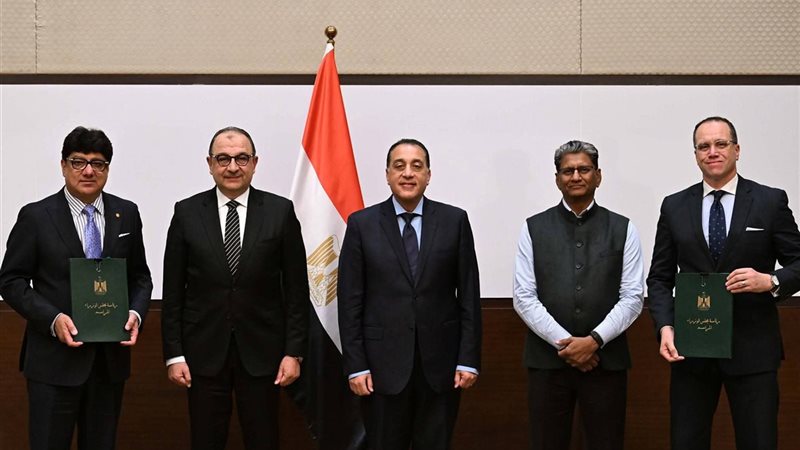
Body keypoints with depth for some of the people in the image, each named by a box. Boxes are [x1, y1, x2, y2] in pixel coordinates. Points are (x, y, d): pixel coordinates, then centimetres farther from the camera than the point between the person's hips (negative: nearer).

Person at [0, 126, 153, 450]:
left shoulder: (127, 214, 6)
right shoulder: (35, 217, -3)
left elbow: (140, 276, 12)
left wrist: (136, 313, -8)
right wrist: (52, 319, -16)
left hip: (111, 355, 3)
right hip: (54, 358, -3)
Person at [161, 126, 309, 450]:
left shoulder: (280, 211, 0)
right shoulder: (187, 213, 1)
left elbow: (297, 288, 1)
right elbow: (173, 291, 2)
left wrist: (294, 352, -4)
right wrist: (173, 354, -2)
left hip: (261, 351, 0)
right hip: (204, 351, 1)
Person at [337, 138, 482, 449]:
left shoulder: (454, 220, 3)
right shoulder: (362, 224, 1)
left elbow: (469, 295, 3)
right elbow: (350, 300, 0)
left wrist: (469, 359, -2)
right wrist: (355, 365, -5)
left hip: (440, 363, 1)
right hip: (383, 364, -1)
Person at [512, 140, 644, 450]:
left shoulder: (623, 229, 5)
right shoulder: (534, 229, 5)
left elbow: (632, 297, 0)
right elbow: (524, 297, -1)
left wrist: (595, 340, -11)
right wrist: (563, 342, -10)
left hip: (606, 360, 0)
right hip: (547, 360, 0)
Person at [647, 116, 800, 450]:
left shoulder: (770, 201, 2)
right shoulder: (674, 207, 8)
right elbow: (660, 278, 8)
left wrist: (771, 281, -18)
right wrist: (665, 327, -7)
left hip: (752, 348, -2)